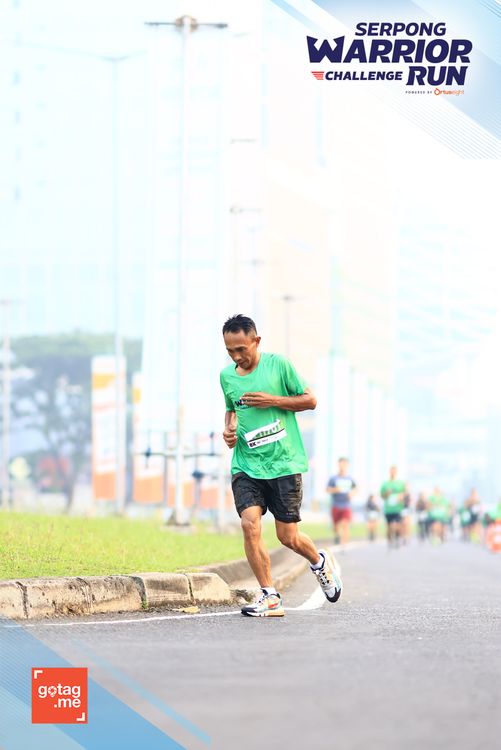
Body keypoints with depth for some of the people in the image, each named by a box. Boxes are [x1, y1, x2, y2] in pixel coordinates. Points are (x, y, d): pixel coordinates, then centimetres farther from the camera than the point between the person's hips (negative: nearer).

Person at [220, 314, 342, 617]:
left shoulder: (277, 364, -4)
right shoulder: (227, 376, 8)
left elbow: (310, 400, 1)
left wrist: (273, 400, -12)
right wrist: (229, 428, 5)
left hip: (283, 463, -3)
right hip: (246, 464, 3)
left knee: (288, 537, -1)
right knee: (250, 523, -18)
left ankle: (320, 562, 34)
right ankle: (270, 597, -8)